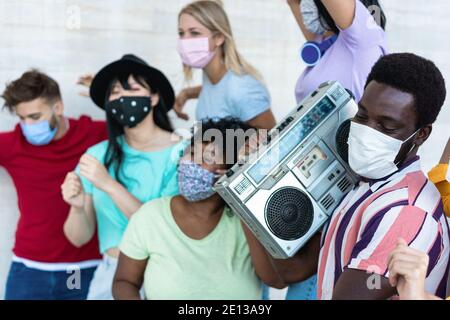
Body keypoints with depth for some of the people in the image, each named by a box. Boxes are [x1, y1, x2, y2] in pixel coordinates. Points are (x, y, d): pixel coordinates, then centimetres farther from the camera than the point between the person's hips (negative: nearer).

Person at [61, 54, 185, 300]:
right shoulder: (98, 155, -4)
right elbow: (79, 238, -2)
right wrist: (78, 207, -22)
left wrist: (109, 185, -25)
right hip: (111, 272, 3)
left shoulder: (180, 152, -13)